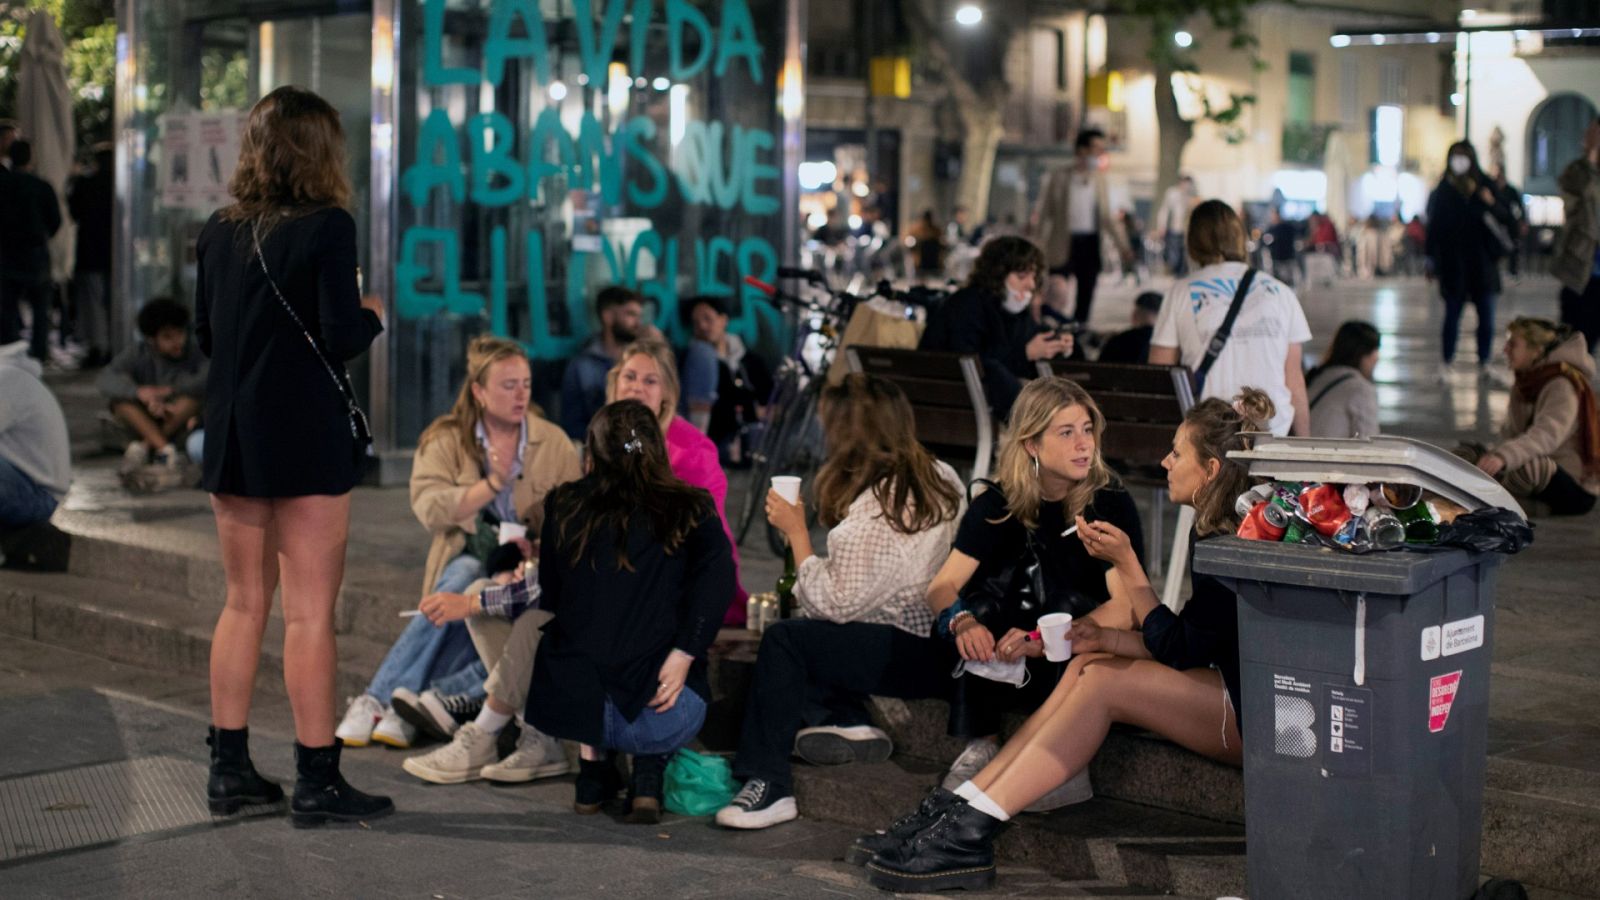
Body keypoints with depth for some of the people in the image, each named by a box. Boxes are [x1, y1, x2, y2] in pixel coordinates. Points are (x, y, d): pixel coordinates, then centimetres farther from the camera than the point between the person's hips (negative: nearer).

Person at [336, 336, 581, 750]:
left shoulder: (554, 443, 7)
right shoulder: (445, 440, 4)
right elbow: (429, 507, -11)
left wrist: (539, 546, -21)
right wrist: (492, 485, -20)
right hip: (469, 558, -1)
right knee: (465, 577, -36)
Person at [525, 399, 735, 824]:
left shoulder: (565, 506, 10)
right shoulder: (691, 510, 5)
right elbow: (716, 575, -12)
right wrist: (683, 654, -12)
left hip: (568, 705, 2)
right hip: (662, 721, -2)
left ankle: (593, 764, 21)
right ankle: (648, 775, 13)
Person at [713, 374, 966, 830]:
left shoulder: (873, 511, -21)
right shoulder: (941, 479, 7)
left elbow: (833, 603, -18)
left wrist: (796, 530, -9)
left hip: (920, 657, -10)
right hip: (940, 635, 10)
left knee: (784, 639, -15)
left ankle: (769, 787, -13)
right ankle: (852, 722, 8)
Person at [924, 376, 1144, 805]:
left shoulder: (1112, 503, -11)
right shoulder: (999, 504, -4)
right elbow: (942, 587, -13)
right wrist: (961, 620, -37)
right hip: (1010, 658, 2)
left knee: (1065, 599, -29)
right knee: (993, 583, -23)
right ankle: (980, 745, -29)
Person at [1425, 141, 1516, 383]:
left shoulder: (1485, 187, 4)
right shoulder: (1443, 190, 3)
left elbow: (1507, 220, 3)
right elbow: (1433, 226, 3)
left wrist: (1492, 204, -17)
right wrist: (1432, 261, 0)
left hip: (1482, 261, 1)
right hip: (1453, 264, -1)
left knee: (1486, 315, 1)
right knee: (1452, 314, -3)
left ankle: (1484, 362, 10)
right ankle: (1446, 364, 3)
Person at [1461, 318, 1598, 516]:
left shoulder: (1563, 386, -18)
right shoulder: (1529, 382, 10)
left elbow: (1547, 435, -36)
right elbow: (1511, 433, 9)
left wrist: (1503, 456, -53)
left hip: (1576, 491, -10)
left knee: (1529, 465, -39)